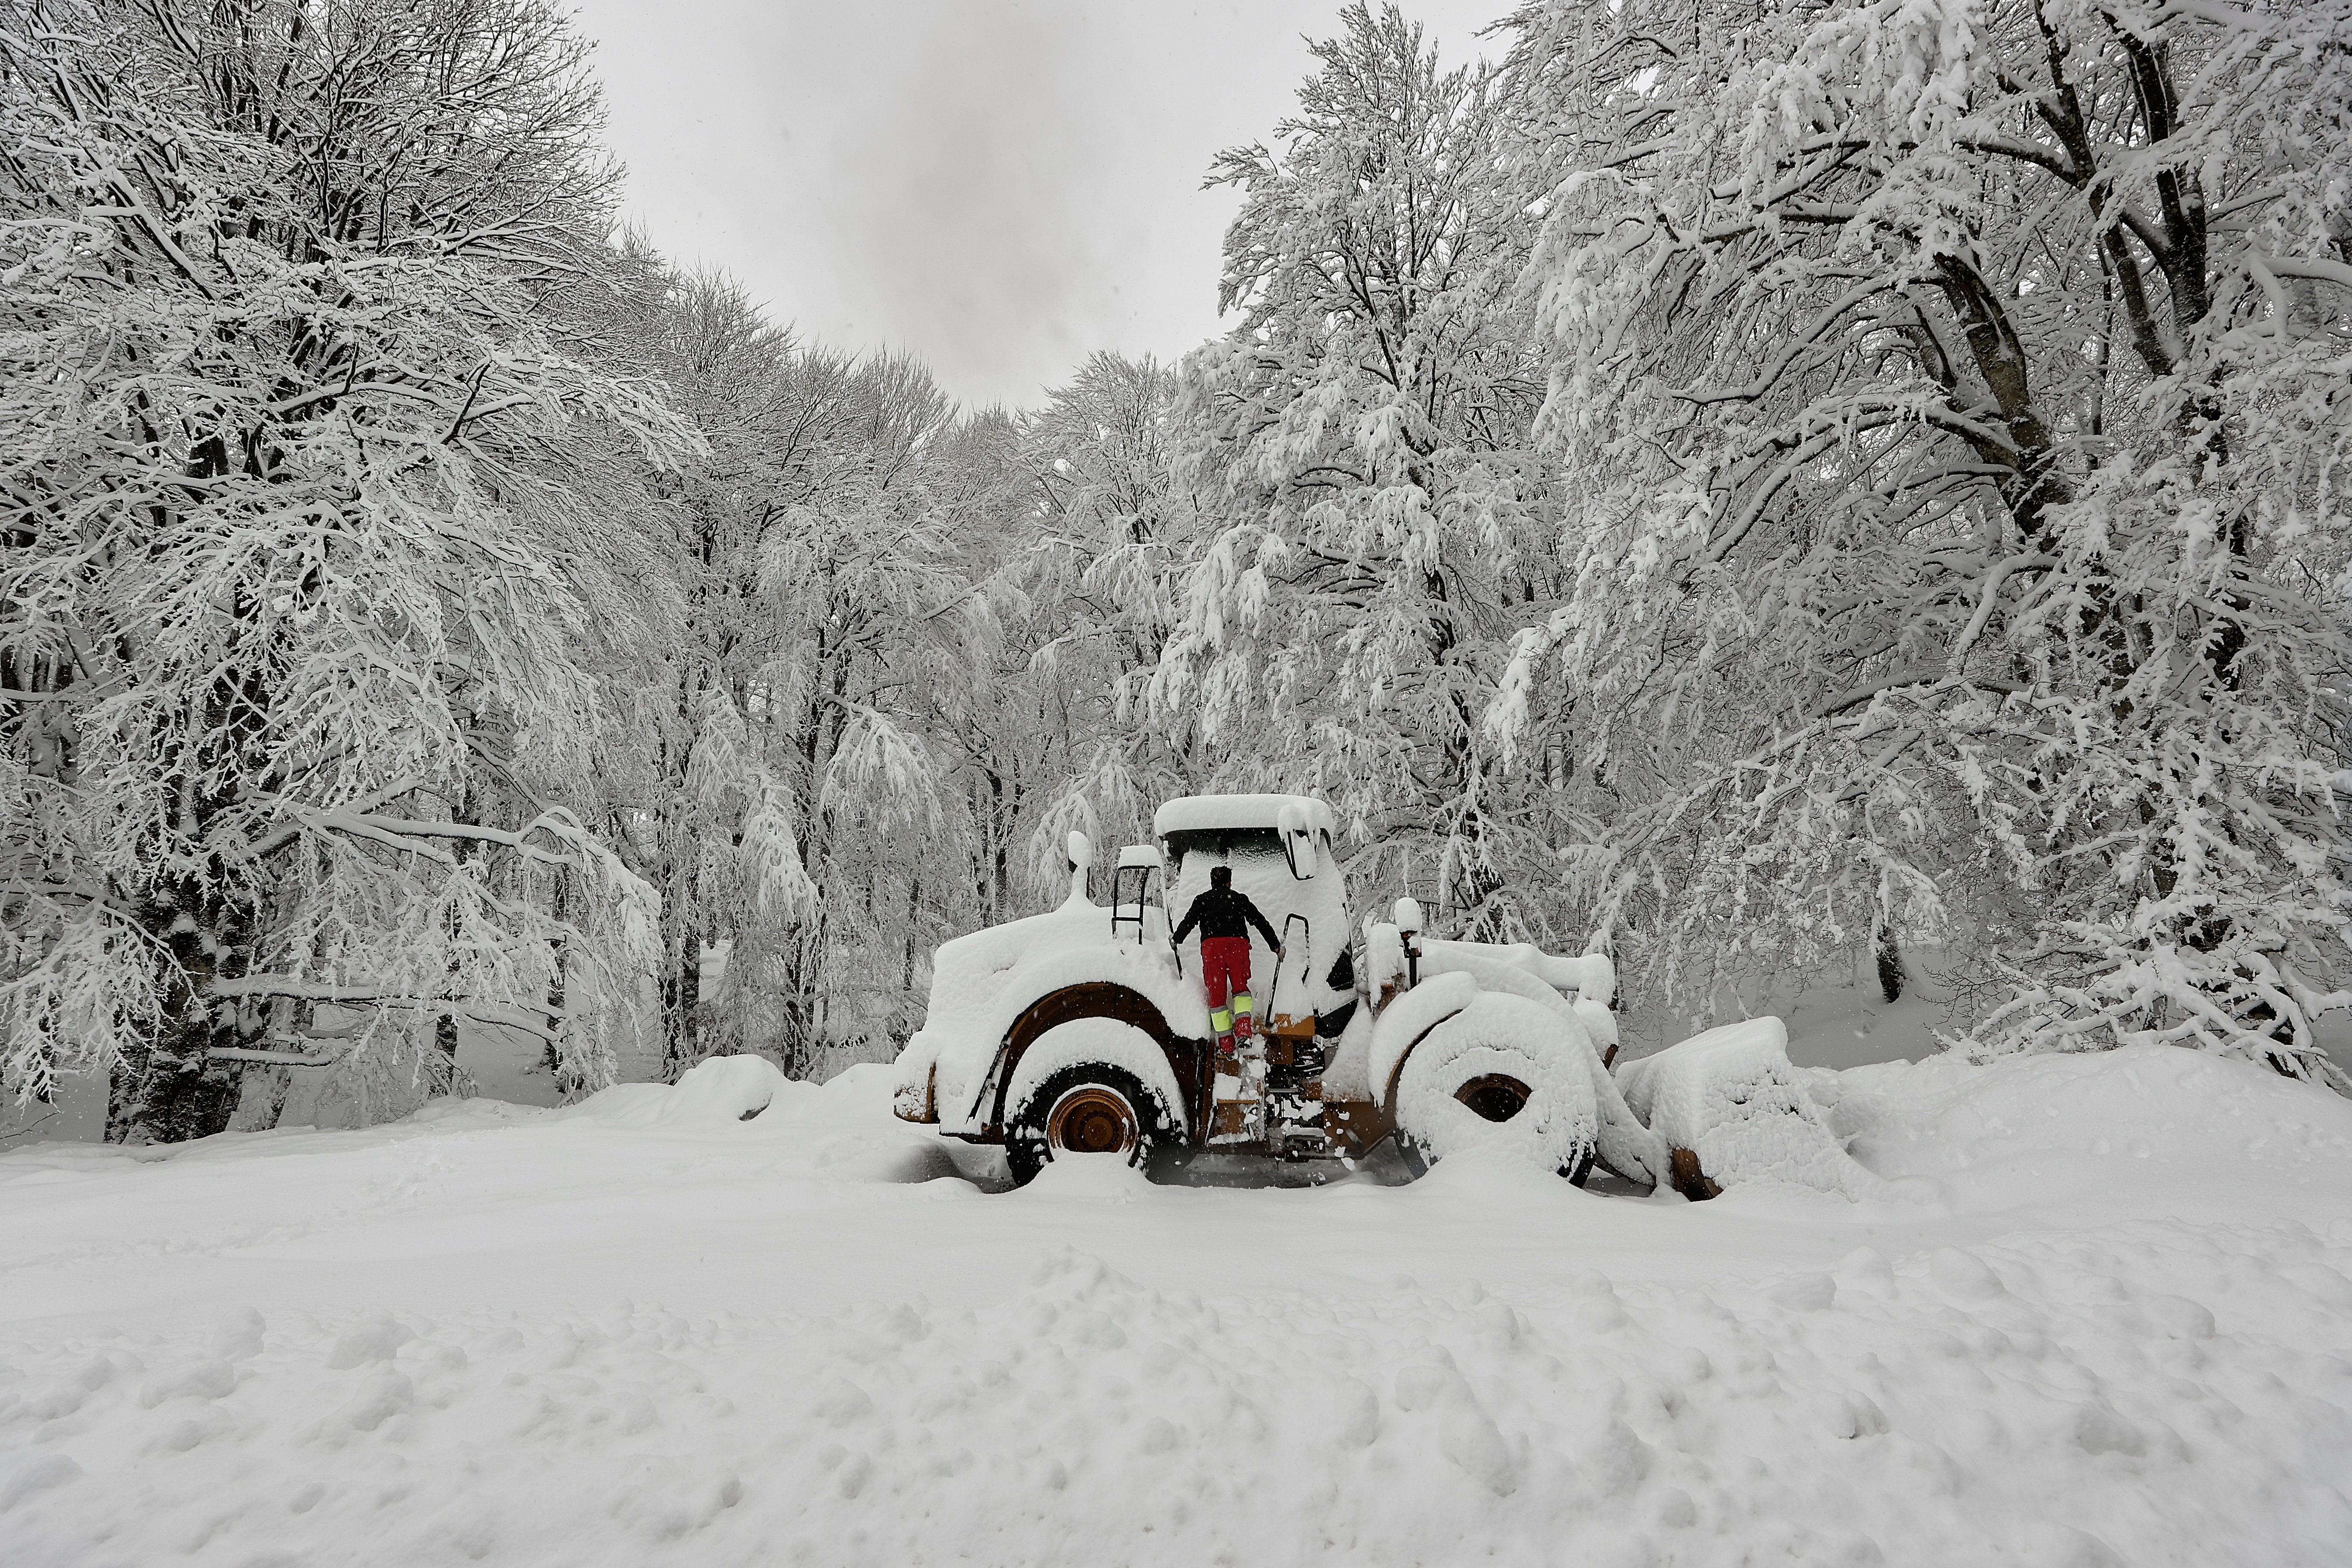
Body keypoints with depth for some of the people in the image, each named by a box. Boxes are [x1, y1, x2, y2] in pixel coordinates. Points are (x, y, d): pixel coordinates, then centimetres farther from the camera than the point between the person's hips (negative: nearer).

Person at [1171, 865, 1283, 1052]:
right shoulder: (1240, 899, 24)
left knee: (1217, 994, 6)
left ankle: (1226, 1045, 3)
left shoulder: (1202, 900, 22)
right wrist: (1276, 946, 27)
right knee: (1240, 986, 15)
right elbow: (1261, 922, 21)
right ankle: (1244, 1028, -10)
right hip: (1238, 943, 0)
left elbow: (1189, 921, 15)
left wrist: (1175, 940, 32)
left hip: (1211, 944, 0)